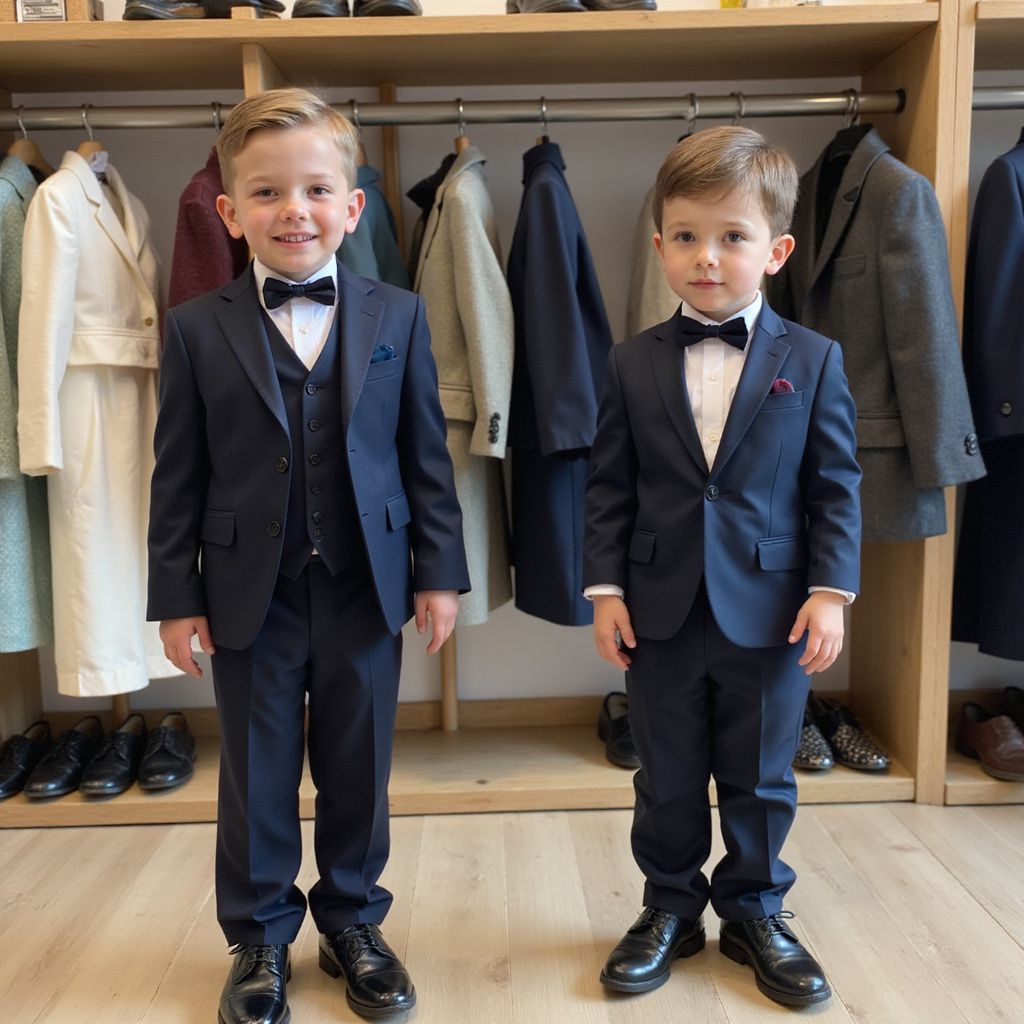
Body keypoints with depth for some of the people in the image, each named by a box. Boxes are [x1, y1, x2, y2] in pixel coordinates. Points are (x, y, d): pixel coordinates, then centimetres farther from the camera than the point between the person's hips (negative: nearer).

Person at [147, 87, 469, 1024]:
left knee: (358, 769, 14)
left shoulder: (399, 317, 1)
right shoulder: (197, 330, -1)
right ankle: (260, 938, 34)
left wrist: (439, 571, -1)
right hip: (251, 594, 0)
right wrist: (176, 595, -1)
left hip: (365, 589, 1)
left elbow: (427, 455, 1)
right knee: (257, 775, 13)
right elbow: (179, 476, 0)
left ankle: (353, 922, 36)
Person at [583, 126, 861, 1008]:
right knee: (667, 778, 15)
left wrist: (831, 590, -7)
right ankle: (670, 908, 35)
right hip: (662, 612, 1)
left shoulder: (813, 361, -2)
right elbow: (609, 488, 2)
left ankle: (755, 910, 36)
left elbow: (835, 487, -1)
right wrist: (605, 587, -4)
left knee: (760, 779, 14)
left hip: (769, 612, 0)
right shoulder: (633, 364, 0)